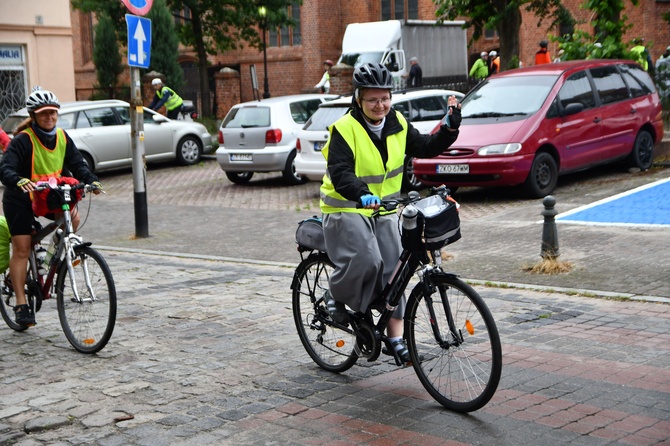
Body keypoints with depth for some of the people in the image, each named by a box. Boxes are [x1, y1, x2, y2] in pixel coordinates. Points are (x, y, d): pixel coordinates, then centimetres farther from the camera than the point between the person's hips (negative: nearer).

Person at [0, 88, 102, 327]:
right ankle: (21, 304, 0)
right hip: (20, 200, -5)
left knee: (72, 217, -20)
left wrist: (92, 181, -22)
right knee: (21, 249, -6)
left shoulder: (62, 138, -3)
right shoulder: (23, 140, -20)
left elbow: (77, 164, -4)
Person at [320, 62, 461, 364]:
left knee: (393, 268, -1)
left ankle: (395, 336, 6)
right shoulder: (345, 129, -16)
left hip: (384, 209, 6)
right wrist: (361, 194, -45)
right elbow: (339, 172, -26)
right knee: (365, 262, -25)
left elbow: (425, 148, 7)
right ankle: (335, 296, 7)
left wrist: (450, 129, -9)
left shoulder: (397, 124, 3)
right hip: (347, 209, -6)